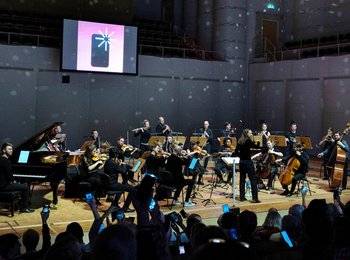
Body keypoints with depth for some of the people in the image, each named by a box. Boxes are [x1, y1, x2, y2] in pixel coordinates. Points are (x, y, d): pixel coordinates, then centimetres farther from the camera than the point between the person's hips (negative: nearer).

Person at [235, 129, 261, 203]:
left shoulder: (240, 141, 8)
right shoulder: (248, 141, -11)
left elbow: (236, 151, 15)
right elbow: (257, 147, -12)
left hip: (241, 161, 7)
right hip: (248, 162, -7)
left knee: (242, 179, 12)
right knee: (253, 179, -3)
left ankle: (242, 197, 14)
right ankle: (255, 198, -6)